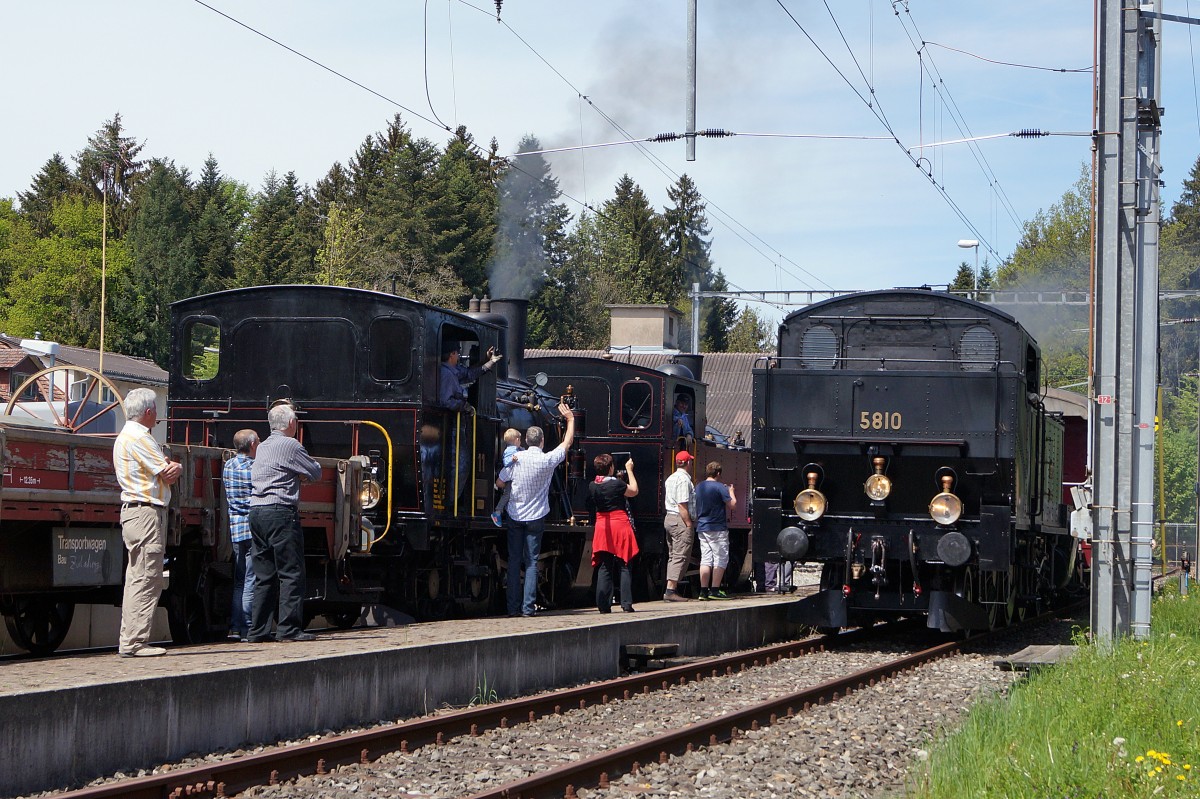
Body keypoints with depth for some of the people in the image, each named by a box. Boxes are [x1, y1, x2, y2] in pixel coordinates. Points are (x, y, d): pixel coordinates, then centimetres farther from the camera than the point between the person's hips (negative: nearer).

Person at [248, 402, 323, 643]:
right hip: (280, 512, -8)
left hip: (256, 512, 8)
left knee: (264, 575, 9)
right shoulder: (290, 445, -6)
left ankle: (258, 630, 7)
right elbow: (315, 472, -1)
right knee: (291, 573, -5)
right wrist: (300, 470, 22)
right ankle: (289, 628, -8)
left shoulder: (263, 447, 19)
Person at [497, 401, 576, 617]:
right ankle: (528, 607, -5)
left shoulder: (516, 459, -6)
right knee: (531, 562, 2)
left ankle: (513, 607, 2)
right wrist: (570, 419, 19)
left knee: (514, 560, 5)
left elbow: (499, 483, 3)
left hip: (515, 516, 1)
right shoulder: (548, 460, -9)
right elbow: (568, 441, 6)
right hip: (536, 517, -1)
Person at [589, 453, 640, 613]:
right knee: (625, 566, 3)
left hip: (602, 527, 4)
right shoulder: (616, 484, -13)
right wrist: (629, 470, 11)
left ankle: (603, 605, 2)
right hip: (620, 525, -4)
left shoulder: (592, 486, 1)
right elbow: (634, 491, 2)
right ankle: (626, 604, -1)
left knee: (604, 568, 6)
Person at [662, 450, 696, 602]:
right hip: (681, 521, -10)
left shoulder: (670, 478, 16)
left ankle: (671, 589, 13)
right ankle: (671, 590, -17)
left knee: (673, 556, 13)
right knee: (680, 556, -10)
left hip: (669, 518, 10)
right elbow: (682, 504, -19)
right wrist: (688, 523, -18)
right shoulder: (684, 479, -13)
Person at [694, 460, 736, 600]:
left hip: (701, 528, 7)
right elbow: (732, 504, -10)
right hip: (717, 528, -7)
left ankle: (704, 590, 5)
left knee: (705, 559, 8)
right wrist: (731, 492, 6)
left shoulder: (698, 487, 9)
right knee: (721, 559, 0)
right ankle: (715, 590, -3)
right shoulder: (719, 487, -12)